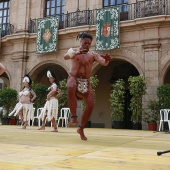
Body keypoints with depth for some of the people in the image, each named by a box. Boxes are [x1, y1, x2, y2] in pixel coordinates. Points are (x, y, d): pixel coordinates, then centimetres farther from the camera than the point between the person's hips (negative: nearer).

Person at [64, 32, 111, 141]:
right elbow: (66, 57, -18)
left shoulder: (93, 55, 6)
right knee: (71, 88, -39)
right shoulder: (73, 50, 3)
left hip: (86, 82, 3)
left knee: (90, 105, -10)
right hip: (73, 78, -3)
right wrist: (76, 53, -38)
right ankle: (74, 117, -33)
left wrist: (107, 60, -33)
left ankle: (81, 128, 10)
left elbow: (104, 63, -8)